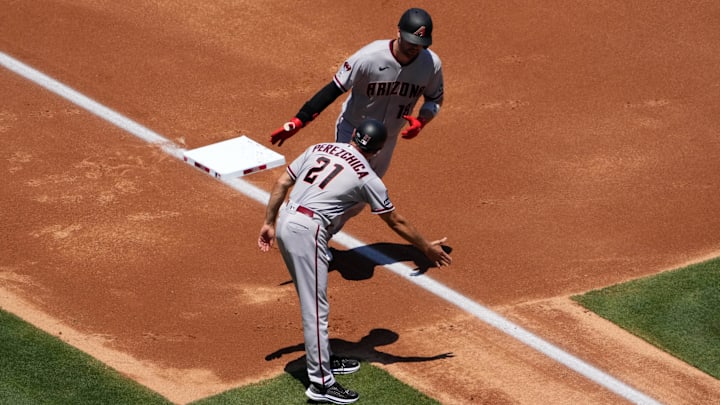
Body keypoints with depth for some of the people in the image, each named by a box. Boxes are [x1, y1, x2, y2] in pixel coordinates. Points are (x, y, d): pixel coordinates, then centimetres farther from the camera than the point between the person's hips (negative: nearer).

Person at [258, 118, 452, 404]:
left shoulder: (319, 149, 14)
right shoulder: (366, 177, -2)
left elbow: (282, 182, 12)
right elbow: (395, 221, 6)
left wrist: (269, 223, 17)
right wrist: (427, 247, 17)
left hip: (284, 221, 7)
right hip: (308, 231, -7)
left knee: (312, 298, 22)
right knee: (315, 307, -3)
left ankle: (323, 358, 37)